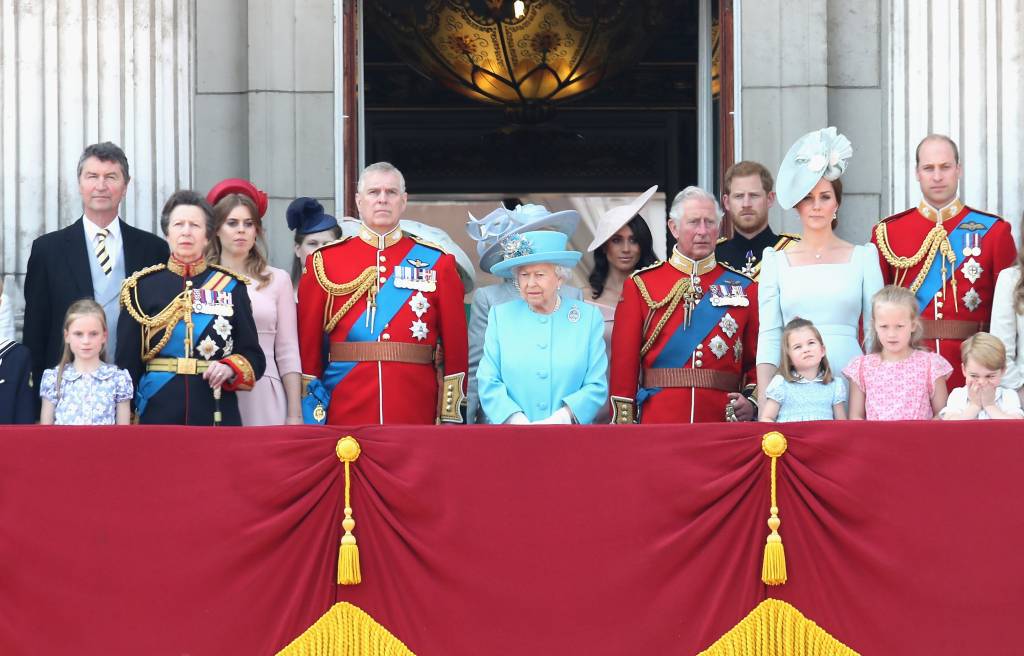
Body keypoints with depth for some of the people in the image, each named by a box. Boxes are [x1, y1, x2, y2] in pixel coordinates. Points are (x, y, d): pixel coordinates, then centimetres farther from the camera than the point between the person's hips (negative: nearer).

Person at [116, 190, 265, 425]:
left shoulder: (232, 287, 7)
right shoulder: (143, 286, 5)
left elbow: (253, 356, 8)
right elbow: (127, 362, 4)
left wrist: (230, 369, -13)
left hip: (217, 414, 1)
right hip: (158, 413, 0)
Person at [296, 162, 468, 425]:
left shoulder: (436, 262, 7)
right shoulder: (324, 262, 6)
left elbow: (456, 342, 5)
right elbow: (307, 342, 5)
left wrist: (451, 417, 0)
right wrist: (309, 420, 1)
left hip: (417, 413, 0)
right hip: (345, 414, 0)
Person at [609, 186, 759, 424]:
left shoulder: (745, 288, 10)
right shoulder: (640, 286, 5)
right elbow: (624, 363, 2)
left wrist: (752, 402, -7)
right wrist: (624, 423, -5)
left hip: (723, 422, 1)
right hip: (658, 422, -1)